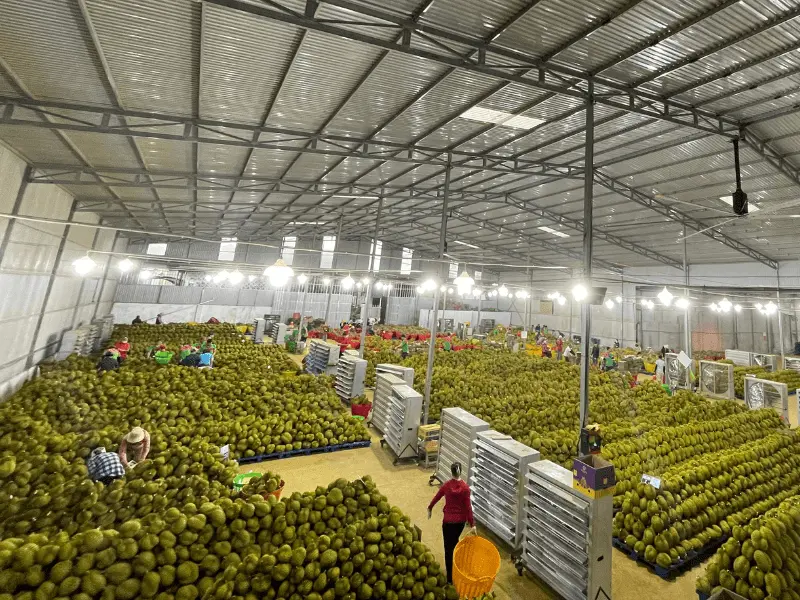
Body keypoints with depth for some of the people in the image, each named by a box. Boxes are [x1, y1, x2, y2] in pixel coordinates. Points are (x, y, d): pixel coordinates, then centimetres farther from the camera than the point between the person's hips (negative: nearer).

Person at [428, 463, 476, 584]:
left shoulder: (446, 485, -12)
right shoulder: (465, 487, -13)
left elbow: (436, 497, 3)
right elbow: (468, 507, -13)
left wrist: (430, 508, 20)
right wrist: (472, 525, -6)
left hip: (449, 520, -3)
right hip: (461, 520, 3)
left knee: (449, 548, 9)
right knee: (455, 542, 27)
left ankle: (451, 577, 14)